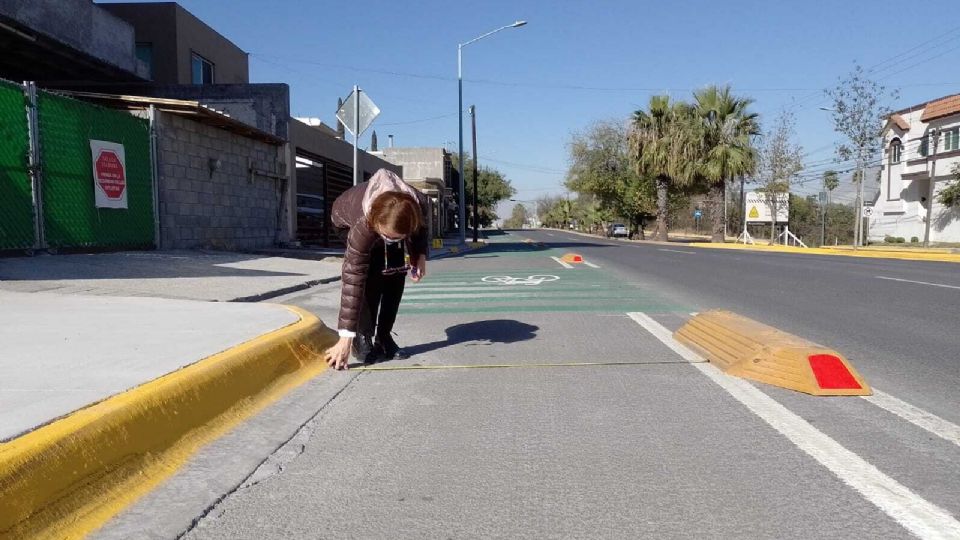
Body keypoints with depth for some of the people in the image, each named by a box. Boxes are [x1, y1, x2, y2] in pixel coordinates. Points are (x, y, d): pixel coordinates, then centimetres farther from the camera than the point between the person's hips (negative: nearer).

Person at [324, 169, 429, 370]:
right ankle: (363, 339, -12)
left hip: (390, 221, 4)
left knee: (397, 270, -13)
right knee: (372, 272, -25)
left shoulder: (419, 204, -37)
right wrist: (345, 339, -44)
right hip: (347, 221, -4)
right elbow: (352, 282, -44)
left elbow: (421, 227, -9)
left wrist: (420, 255, -24)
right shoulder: (362, 227, -46)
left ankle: (383, 337, 0)